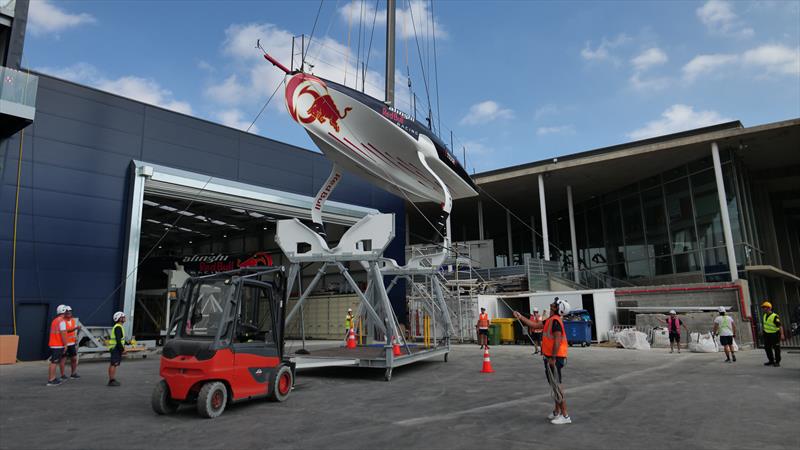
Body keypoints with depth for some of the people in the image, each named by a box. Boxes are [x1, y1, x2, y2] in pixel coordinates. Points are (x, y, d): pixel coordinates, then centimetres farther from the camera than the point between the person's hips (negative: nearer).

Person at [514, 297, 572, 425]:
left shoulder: (555, 320, -18)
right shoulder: (550, 320, 13)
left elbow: (557, 340, -24)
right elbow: (535, 325, 21)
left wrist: (553, 358, -23)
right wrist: (521, 317, 21)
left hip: (555, 358, -10)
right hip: (551, 357, 10)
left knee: (557, 386, -6)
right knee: (555, 385, 17)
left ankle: (565, 416, 0)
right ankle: (557, 411, 28)